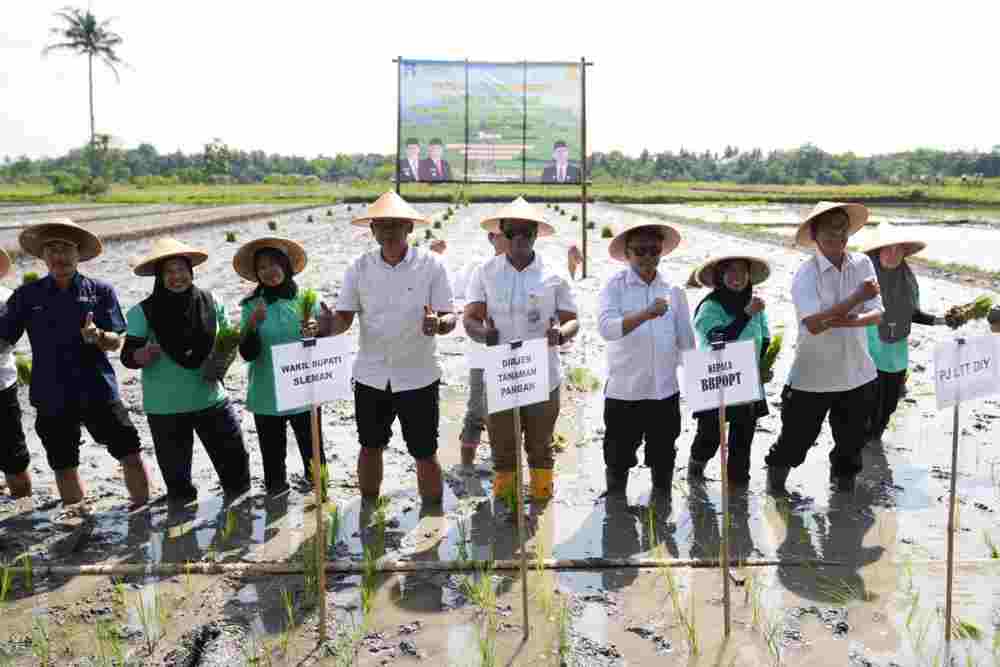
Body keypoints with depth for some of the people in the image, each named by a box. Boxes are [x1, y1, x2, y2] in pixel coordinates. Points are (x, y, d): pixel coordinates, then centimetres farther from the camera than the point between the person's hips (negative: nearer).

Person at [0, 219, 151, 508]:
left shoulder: (100, 291, 0)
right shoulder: (27, 296, 3)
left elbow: (115, 342, -3)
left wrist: (98, 336, -23)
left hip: (98, 390, -1)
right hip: (52, 397, 2)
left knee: (131, 455, -2)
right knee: (64, 466, 12)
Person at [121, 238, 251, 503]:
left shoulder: (210, 303, 1)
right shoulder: (143, 312, -7)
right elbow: (127, 357, -7)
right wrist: (145, 354, -28)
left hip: (211, 399, 2)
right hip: (165, 408, -2)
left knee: (235, 460, 5)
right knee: (176, 476, 10)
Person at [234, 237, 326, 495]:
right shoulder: (252, 306, 0)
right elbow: (247, 354, -4)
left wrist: (314, 333, -19)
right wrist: (252, 326, -20)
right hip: (266, 397, 1)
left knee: (314, 454, 6)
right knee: (272, 457, 11)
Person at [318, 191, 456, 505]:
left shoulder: (431, 265, -8)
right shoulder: (359, 267, -1)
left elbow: (449, 317, -9)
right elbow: (345, 316, 0)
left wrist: (438, 324, -32)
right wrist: (329, 326, -23)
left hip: (418, 376, -3)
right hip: (371, 375, 3)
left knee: (425, 454, 6)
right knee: (370, 447, 17)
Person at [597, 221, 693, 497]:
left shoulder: (673, 290, 5)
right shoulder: (615, 286, -5)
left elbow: (686, 340, 11)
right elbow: (606, 327, -23)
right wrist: (645, 314, -36)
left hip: (665, 391, 3)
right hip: (623, 392, -3)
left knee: (664, 462, 16)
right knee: (618, 462, 10)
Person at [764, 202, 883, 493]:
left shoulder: (863, 264, -2)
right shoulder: (805, 275, -15)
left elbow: (877, 314, -4)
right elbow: (813, 324, -27)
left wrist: (850, 321, -24)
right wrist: (857, 297, -27)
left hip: (857, 373, 4)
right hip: (812, 377, -4)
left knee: (851, 442, 19)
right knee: (796, 439, 10)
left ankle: (844, 483, 43)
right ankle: (776, 474, 38)